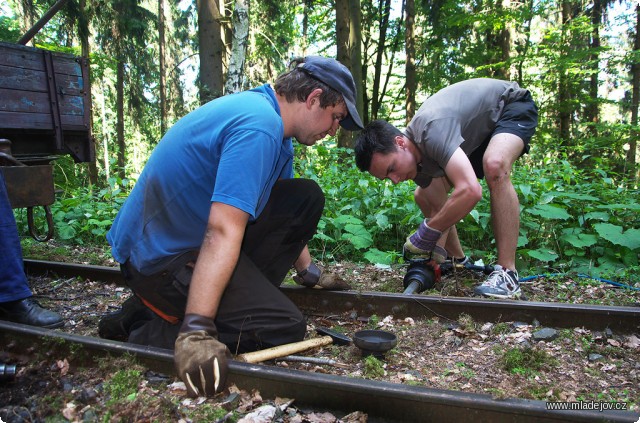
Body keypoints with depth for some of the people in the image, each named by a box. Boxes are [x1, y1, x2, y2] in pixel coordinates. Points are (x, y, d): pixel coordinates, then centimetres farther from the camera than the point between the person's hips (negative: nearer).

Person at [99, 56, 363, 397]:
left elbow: (288, 216, 19)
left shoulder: (271, 120, 9)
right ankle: (146, 328, -6)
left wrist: (308, 272, 24)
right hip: (160, 257, -10)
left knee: (307, 198, 2)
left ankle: (241, 295, 6)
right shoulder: (259, 126, -24)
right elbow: (222, 231, -32)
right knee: (284, 329, -17)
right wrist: (195, 332, -33)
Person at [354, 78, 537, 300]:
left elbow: (470, 190, -51)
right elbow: (439, 210, -7)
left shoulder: (432, 129, -40)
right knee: (424, 196, 3)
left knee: (495, 165, -40)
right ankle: (458, 261, 18)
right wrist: (437, 253, -18)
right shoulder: (417, 157, -14)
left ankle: (507, 274, -32)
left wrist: (426, 234, -39)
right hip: (483, 131, 8)